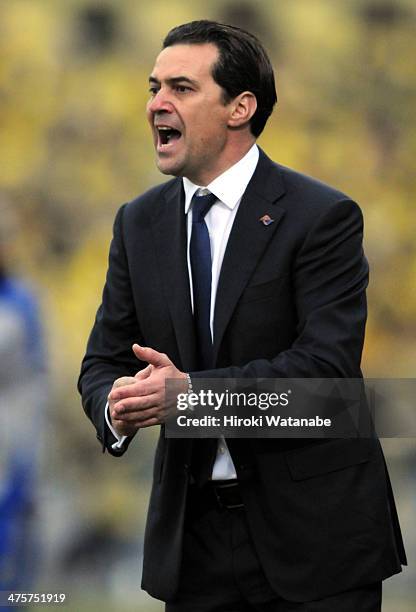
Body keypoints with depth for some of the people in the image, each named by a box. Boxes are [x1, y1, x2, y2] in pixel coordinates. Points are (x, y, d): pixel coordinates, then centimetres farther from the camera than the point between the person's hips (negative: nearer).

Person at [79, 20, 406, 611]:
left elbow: (326, 362, -19)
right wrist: (116, 405, -17)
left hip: (312, 529, -4)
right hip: (192, 533, 5)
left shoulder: (322, 216, -9)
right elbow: (104, 361, 8)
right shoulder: (139, 223, 8)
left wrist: (191, 392, -29)